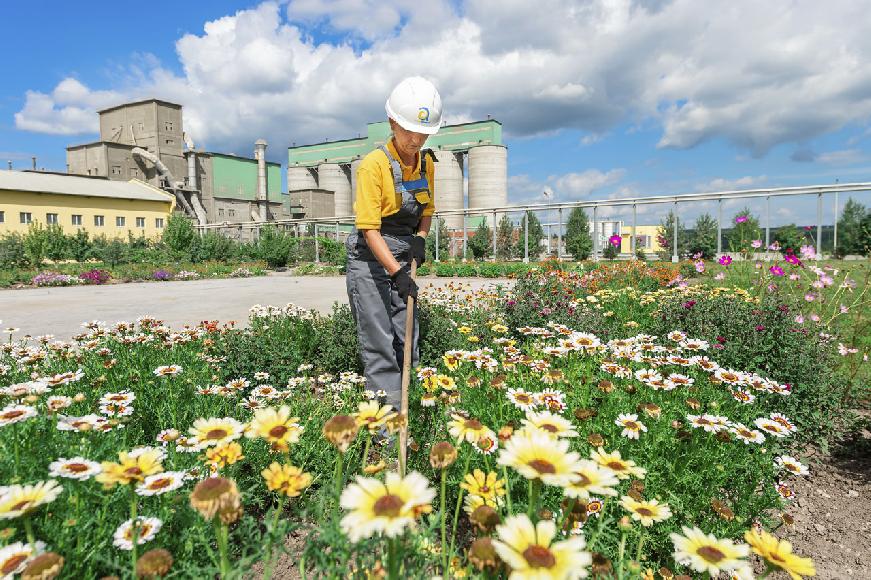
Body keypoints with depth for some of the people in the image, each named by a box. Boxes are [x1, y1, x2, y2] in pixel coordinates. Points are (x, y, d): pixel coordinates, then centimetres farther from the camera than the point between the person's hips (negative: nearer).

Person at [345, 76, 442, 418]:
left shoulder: (426, 162, 3)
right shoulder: (374, 164, -17)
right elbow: (369, 229, -20)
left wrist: (421, 238, -2)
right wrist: (396, 272, -27)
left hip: (402, 261, 7)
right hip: (370, 261, -6)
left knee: (407, 343, 9)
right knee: (379, 345, -7)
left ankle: (403, 412, 22)